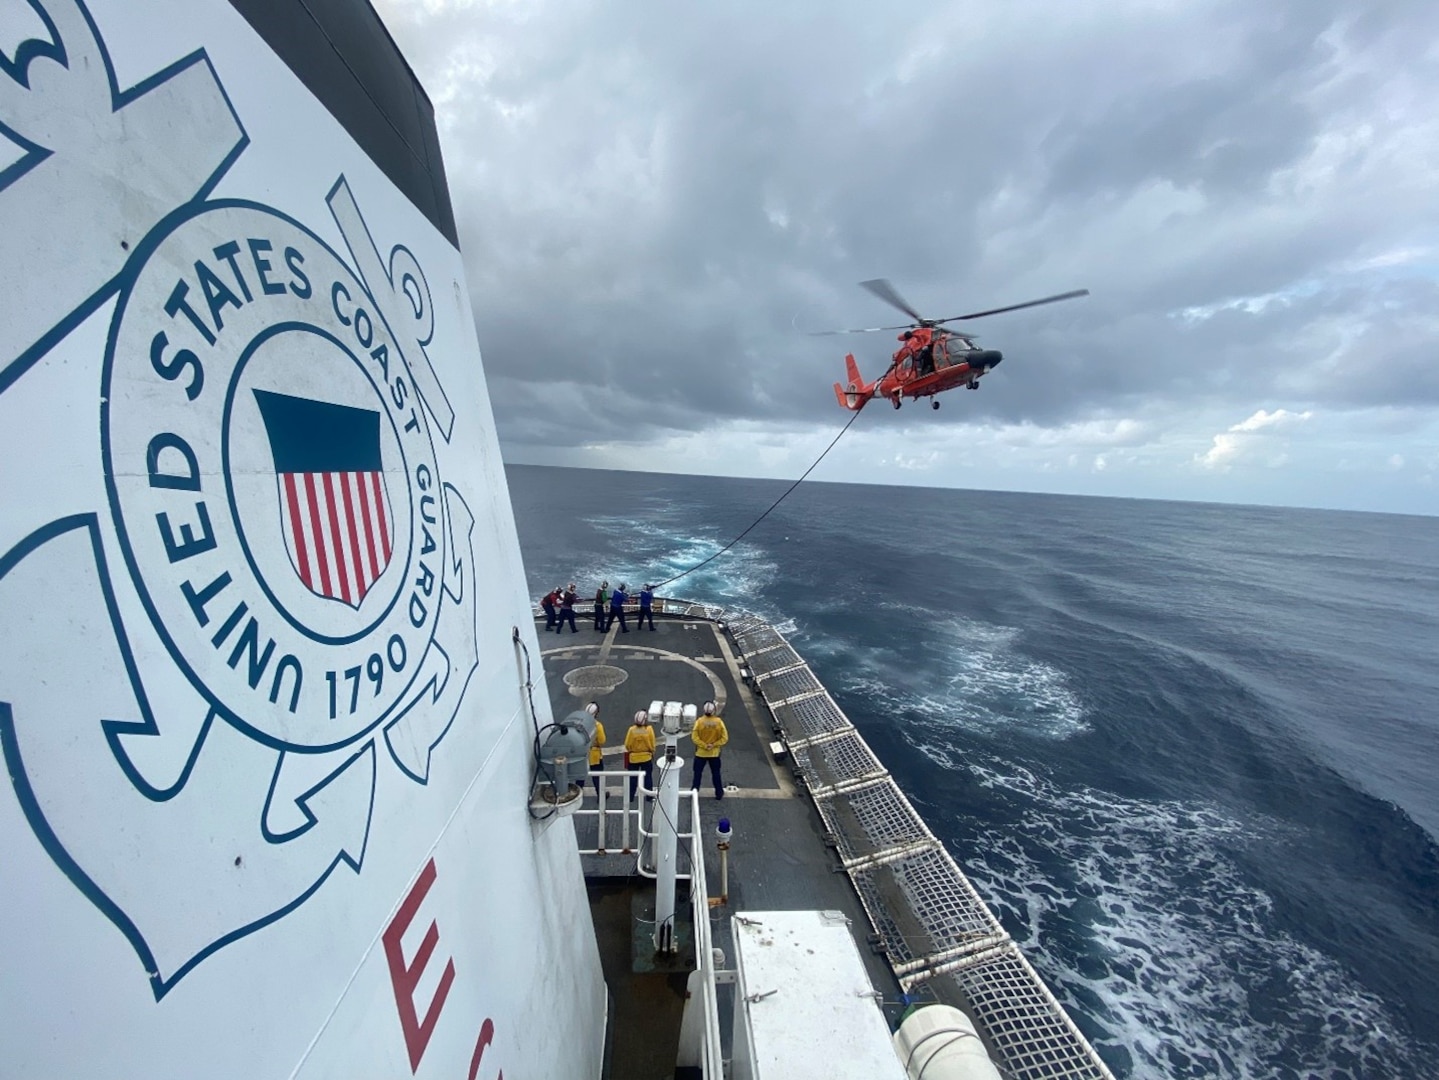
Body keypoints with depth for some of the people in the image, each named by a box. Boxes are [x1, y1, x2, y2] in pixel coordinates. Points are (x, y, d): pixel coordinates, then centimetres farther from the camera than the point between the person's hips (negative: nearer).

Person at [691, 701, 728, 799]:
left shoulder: (699, 721, -15)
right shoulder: (719, 721, -13)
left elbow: (694, 737, -16)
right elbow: (725, 738, -11)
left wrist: (704, 745, -11)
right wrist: (714, 745, -8)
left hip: (700, 753, -1)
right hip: (714, 753, 1)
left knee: (698, 773, 15)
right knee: (716, 773, 16)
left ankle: (694, 792, 23)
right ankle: (719, 793, 25)